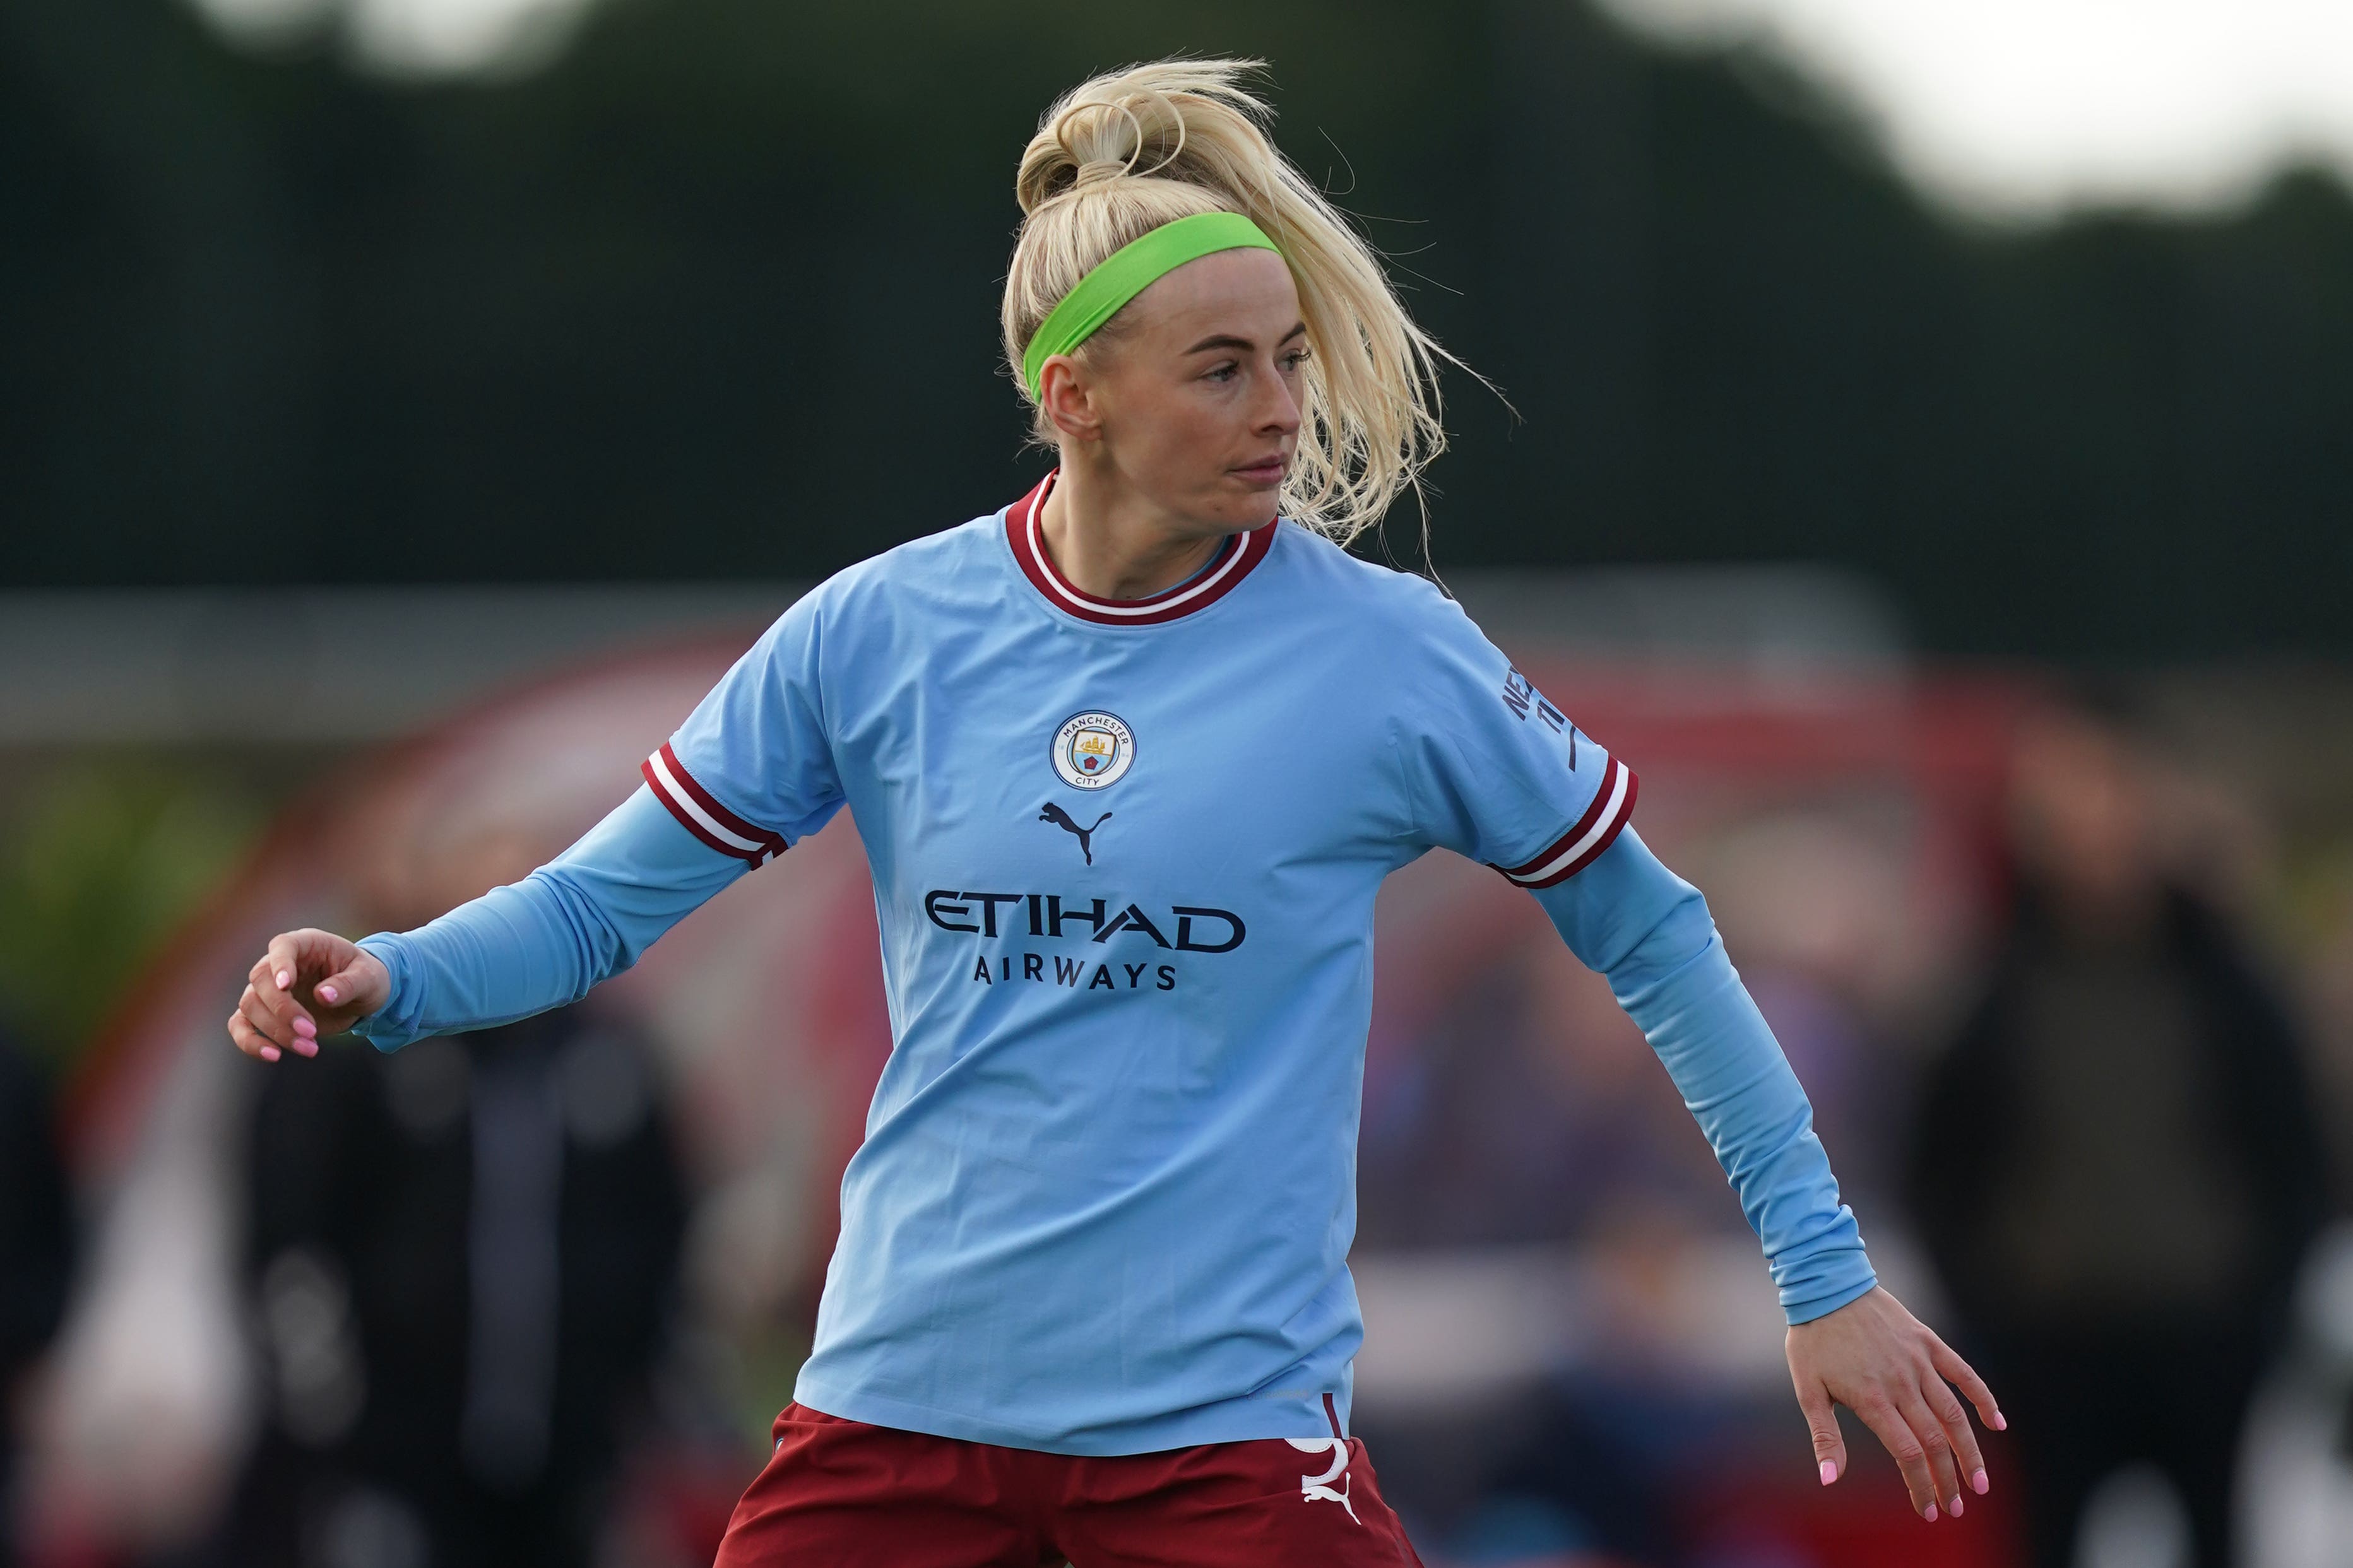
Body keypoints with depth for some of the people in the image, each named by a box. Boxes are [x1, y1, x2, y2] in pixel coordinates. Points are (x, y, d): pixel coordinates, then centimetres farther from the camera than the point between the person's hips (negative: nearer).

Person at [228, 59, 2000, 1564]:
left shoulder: (1387, 656, -5)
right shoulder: (875, 636, 0)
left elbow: (1652, 935, 5)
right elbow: (602, 902, 6)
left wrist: (1823, 1269, 3)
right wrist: (389, 983, -14)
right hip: (898, 1404, 2)